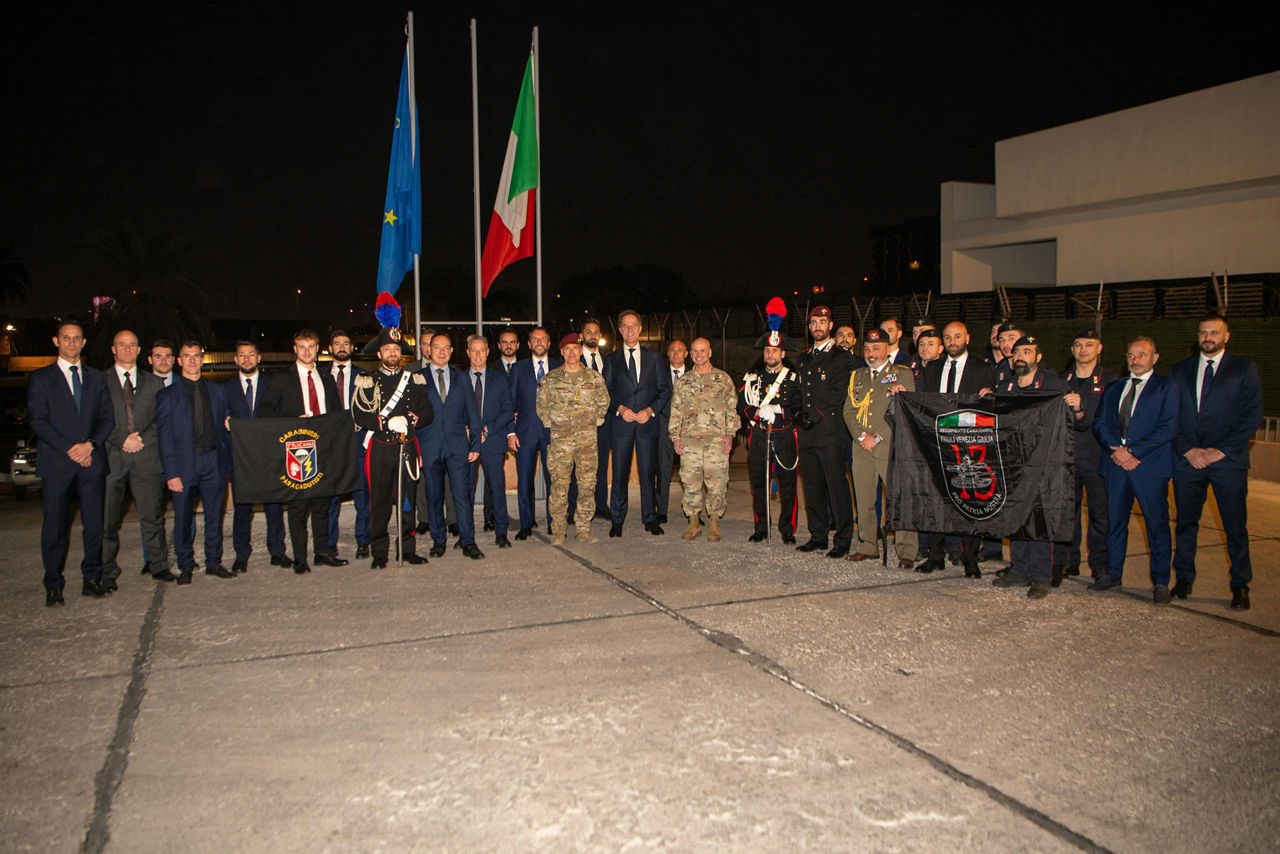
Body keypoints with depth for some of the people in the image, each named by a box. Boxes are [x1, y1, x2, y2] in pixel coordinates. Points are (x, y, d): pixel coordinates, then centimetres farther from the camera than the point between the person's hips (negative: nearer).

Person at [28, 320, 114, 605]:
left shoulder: (96, 378, 16)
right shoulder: (41, 378, 7)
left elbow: (108, 418, 10)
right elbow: (38, 420, -2)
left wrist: (90, 445, -7)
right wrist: (69, 448, -12)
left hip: (92, 461, 2)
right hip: (56, 464, -2)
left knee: (94, 524, 2)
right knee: (55, 526, 0)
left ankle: (92, 579, 12)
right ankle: (53, 586, 8)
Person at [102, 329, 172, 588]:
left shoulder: (153, 382, 15)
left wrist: (142, 438, -3)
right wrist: (122, 441, -8)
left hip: (146, 456, 1)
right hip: (111, 457, -1)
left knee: (153, 515, 1)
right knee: (107, 518, 1)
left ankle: (159, 566, 11)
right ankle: (108, 572, 10)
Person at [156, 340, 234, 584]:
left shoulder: (217, 391, 12)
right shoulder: (168, 395, 2)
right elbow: (164, 437, -1)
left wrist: (227, 462, 3)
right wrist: (171, 472, -8)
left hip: (214, 462, 2)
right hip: (184, 465, -2)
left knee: (215, 516, 7)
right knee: (183, 519, 4)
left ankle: (214, 562, 19)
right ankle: (185, 566, 17)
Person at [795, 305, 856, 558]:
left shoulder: (842, 359, -1)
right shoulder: (803, 358, 20)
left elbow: (837, 396, -9)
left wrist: (814, 416, -12)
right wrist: (800, 415, 8)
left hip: (831, 432, -6)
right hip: (807, 433, 6)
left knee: (837, 487, -6)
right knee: (813, 487, 10)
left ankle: (843, 541, 1)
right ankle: (818, 537, 18)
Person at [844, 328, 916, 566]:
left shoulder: (903, 374, 3)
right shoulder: (857, 376, 19)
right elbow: (849, 410, 11)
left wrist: (878, 438, -11)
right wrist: (862, 436, -5)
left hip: (891, 448, -4)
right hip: (862, 448, 5)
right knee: (863, 500, 6)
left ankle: (906, 552, -1)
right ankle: (867, 547, 17)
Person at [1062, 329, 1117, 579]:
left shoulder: (1109, 379, 2)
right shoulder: (1063, 380, 13)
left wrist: (1081, 412, -24)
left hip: (1096, 455, -3)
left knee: (1100, 510, 0)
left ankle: (1099, 565, 10)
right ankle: (1069, 561, 15)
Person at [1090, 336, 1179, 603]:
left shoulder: (1166, 388, 2)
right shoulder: (1113, 388, 17)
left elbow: (1168, 428, -8)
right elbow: (1100, 423, 10)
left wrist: (1133, 451, -15)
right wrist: (1115, 450, -8)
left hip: (1150, 465, -4)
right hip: (1116, 464, 4)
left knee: (1157, 524, -1)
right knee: (1114, 521, 10)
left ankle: (1160, 583, 7)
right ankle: (1113, 575, 21)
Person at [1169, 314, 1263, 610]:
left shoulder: (1244, 369, 4)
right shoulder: (1180, 371, 12)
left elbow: (1252, 416, -3)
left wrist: (1221, 451, -10)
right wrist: (1188, 450, -4)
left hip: (1228, 460, -2)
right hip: (1187, 460, 3)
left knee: (1235, 525, 1)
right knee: (1186, 523, 9)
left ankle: (1240, 586, 13)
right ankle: (1184, 579, 20)